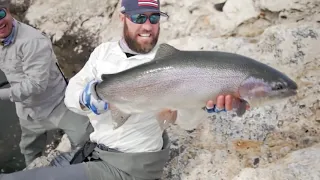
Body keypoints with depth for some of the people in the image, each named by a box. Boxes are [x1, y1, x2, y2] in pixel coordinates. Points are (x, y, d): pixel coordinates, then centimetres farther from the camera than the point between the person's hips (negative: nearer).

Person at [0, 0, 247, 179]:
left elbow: (182, 117, -23)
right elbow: (71, 93, -3)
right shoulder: (104, 51, 3)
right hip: (95, 150, 6)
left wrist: (205, 103, -46)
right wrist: (87, 97, -27)